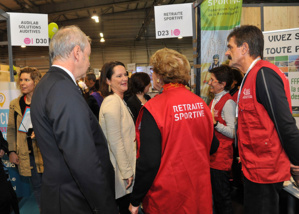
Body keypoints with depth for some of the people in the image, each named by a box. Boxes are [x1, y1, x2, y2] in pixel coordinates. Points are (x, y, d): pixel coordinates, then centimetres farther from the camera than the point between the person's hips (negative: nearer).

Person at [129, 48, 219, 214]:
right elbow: (212, 146, 7)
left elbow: (148, 161, -20)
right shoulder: (200, 104, -4)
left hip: (167, 200, -4)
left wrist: (135, 201, -8)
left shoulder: (153, 108, -20)